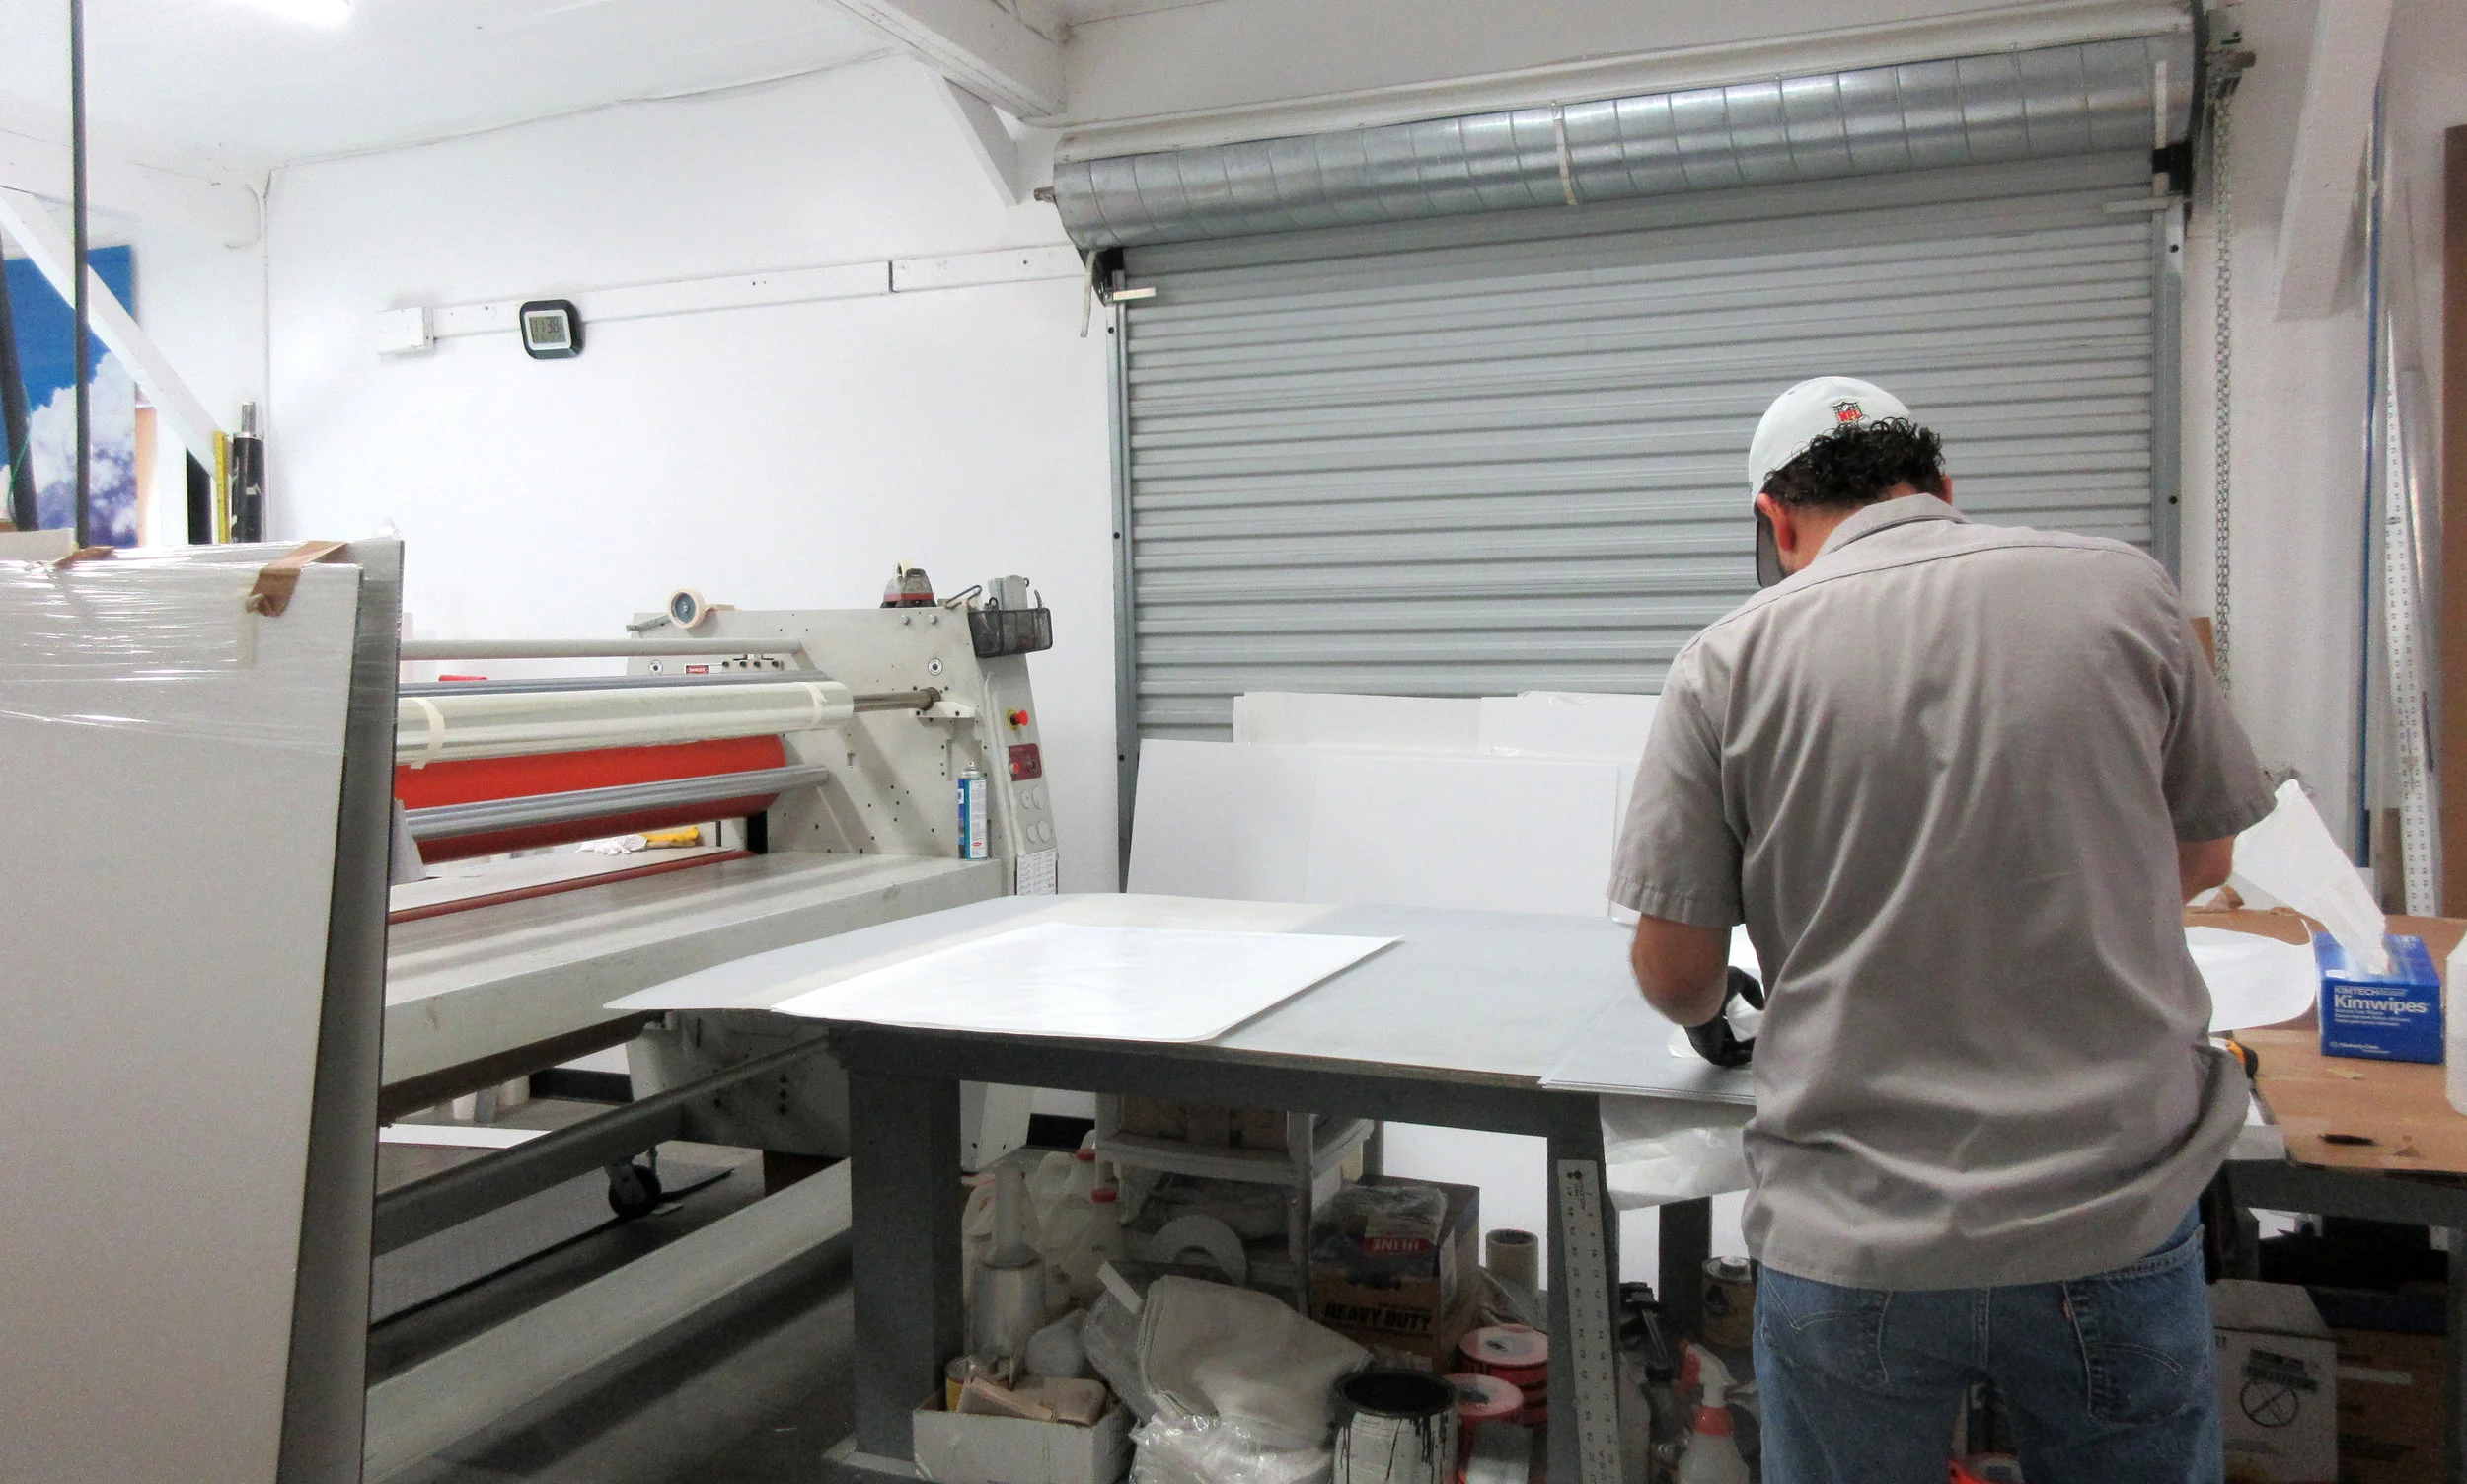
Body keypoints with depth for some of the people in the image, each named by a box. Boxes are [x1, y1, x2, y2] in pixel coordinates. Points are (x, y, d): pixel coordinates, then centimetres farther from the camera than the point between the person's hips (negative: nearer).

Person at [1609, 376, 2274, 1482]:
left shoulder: (1731, 658, -7)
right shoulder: (2123, 588, -2)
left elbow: (1676, 977, -4)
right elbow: (2202, 859, 12)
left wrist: (1712, 1014, 19)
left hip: (1849, 1251, -1)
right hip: (2117, 1221, 2)